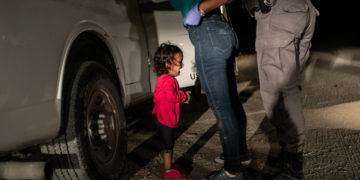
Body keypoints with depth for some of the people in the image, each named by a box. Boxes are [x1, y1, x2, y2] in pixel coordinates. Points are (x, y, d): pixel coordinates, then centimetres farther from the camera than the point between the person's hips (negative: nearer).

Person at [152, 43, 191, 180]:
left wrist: (182, 95, 10)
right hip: (165, 117, -11)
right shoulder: (168, 80, -24)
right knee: (168, 145, 1)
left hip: (162, 116, 11)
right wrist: (184, 96, -19)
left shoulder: (163, 78, 11)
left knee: (168, 144, 21)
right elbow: (172, 96, -37)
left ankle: (168, 166, 33)